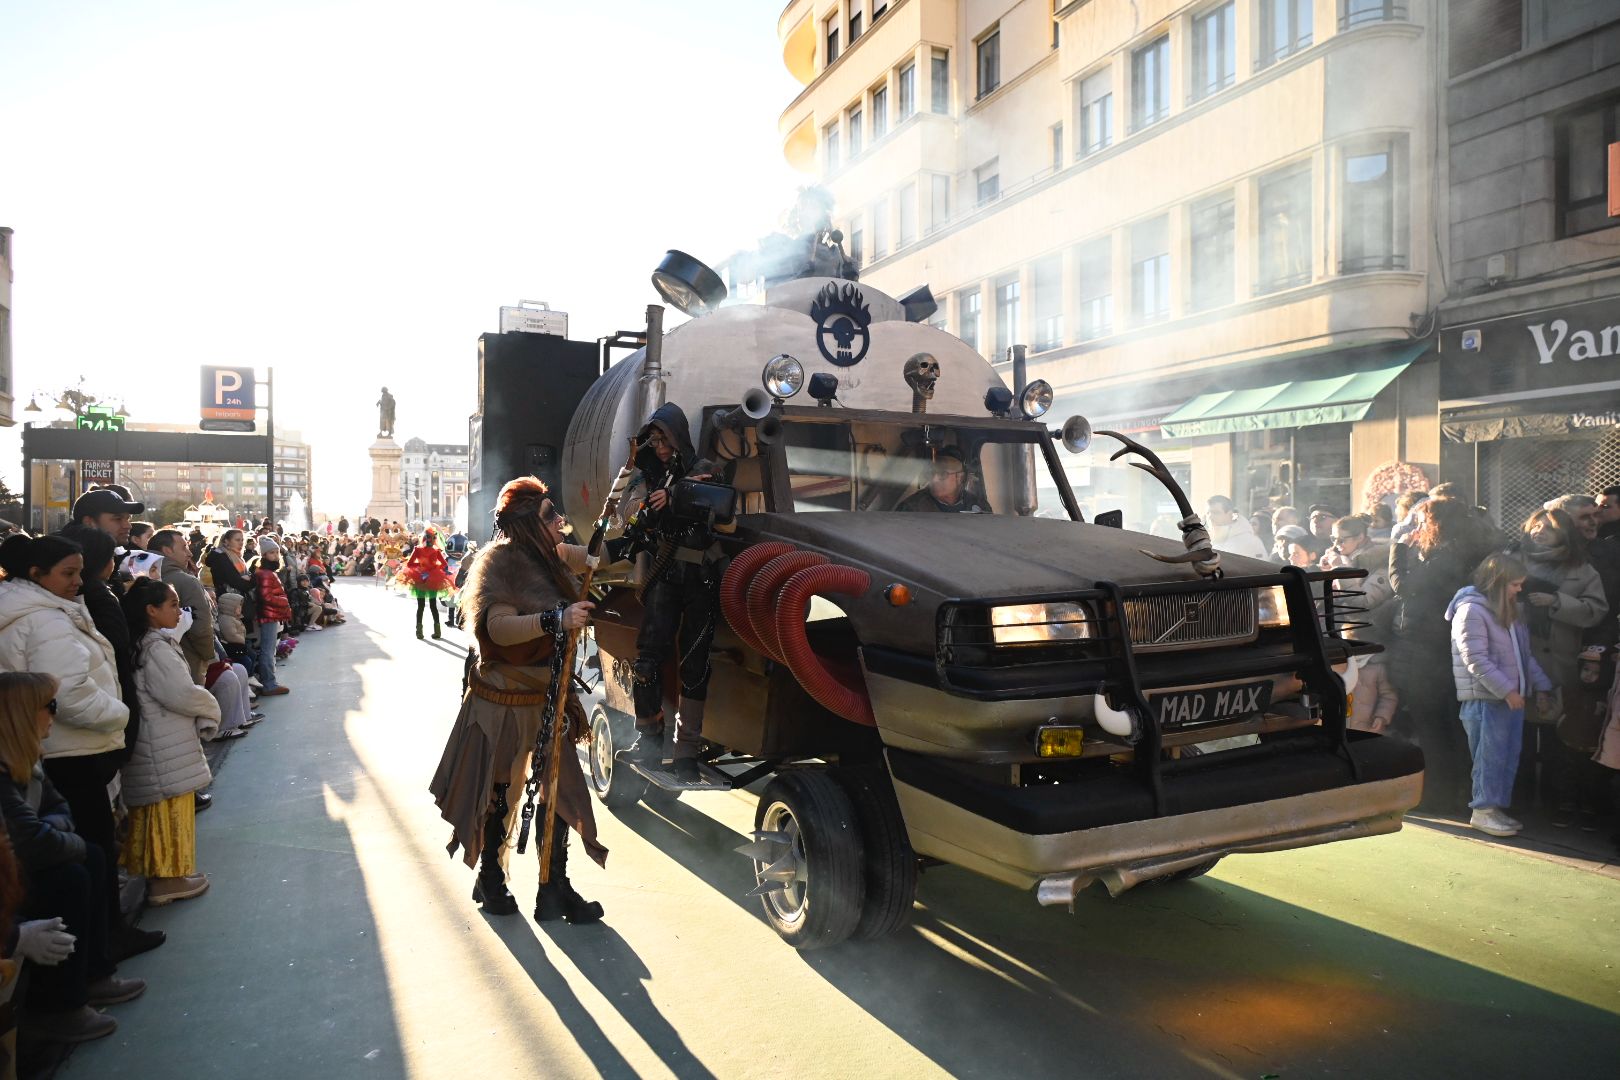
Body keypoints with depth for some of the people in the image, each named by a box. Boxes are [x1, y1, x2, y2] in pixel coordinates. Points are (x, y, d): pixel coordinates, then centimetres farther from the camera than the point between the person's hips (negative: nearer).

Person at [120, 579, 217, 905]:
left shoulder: (156, 643, 12)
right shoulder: (156, 649, -18)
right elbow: (182, 694, -21)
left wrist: (203, 717, 1)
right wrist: (210, 709, -3)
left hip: (163, 745, 9)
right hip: (166, 749, -9)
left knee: (164, 809, 16)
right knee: (170, 808, 1)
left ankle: (161, 874, 26)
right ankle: (167, 878, 10)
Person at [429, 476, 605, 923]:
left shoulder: (549, 560, 7)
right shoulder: (500, 560, -15)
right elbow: (499, 627, -29)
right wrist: (556, 620, -37)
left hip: (547, 695, 7)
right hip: (502, 699, -7)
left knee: (562, 789, 5)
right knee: (497, 792, 8)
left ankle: (556, 889, 17)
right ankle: (491, 879, 29)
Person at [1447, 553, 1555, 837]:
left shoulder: (1508, 611, 15)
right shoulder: (1471, 610, -14)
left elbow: (1524, 653, 21)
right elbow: (1475, 659, -19)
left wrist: (1540, 685, 14)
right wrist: (1506, 690, -21)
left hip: (1512, 697, 9)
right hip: (1486, 699, -9)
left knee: (1509, 757, 11)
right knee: (1490, 757, -4)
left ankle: (1497, 807, 19)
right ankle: (1483, 811, 5)